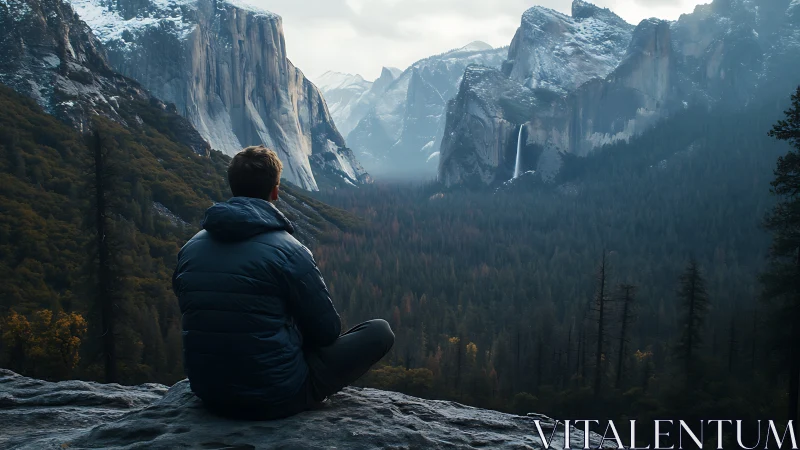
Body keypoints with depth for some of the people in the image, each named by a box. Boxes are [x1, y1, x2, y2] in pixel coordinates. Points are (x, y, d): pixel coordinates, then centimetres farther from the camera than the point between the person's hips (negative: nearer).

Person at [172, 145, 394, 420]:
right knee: (380, 331, 5)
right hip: (277, 399, -7)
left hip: (209, 393, 7)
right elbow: (327, 331, -9)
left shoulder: (189, 248, 0)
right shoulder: (288, 250, -17)